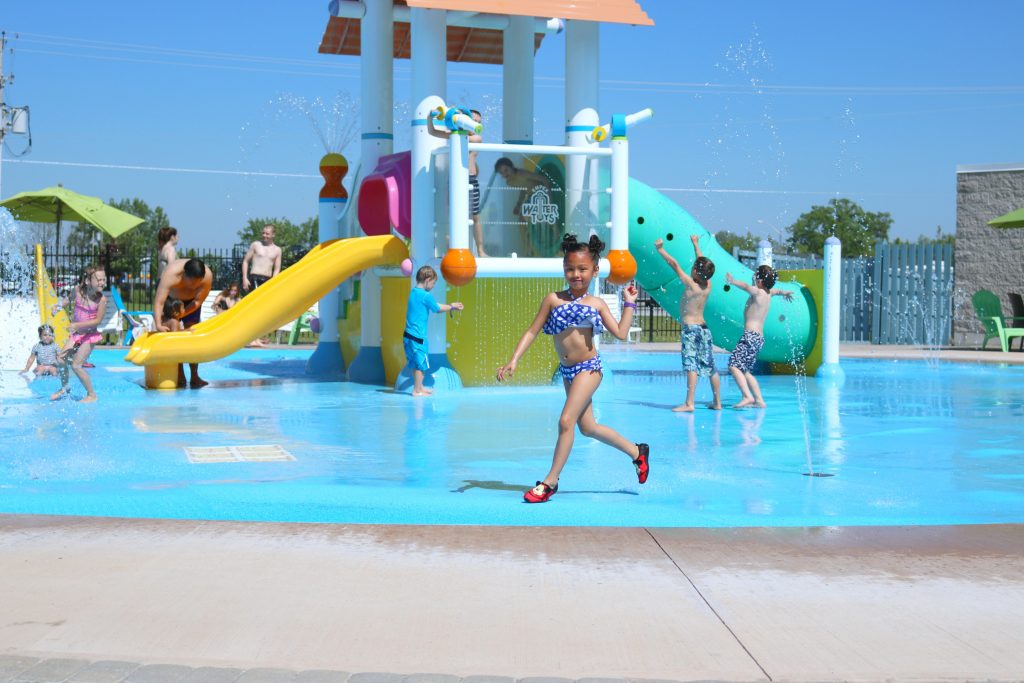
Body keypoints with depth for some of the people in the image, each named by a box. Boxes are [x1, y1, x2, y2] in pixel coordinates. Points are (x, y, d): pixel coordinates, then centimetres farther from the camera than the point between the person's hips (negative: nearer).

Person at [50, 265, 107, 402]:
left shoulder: (101, 299, -19)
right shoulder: (78, 290, -7)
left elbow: (98, 320, -19)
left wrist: (78, 325, -25)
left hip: (90, 335, -5)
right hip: (76, 333, 5)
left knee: (76, 365, -9)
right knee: (61, 358, 0)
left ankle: (92, 395, 6)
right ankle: (64, 387, 25)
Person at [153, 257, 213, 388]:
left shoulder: (207, 276, -35)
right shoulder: (171, 274, -42)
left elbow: (198, 301, -25)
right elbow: (158, 302, -46)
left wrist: (181, 314, -34)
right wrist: (158, 325, -57)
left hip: (191, 300, 2)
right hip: (170, 296, -2)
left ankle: (194, 377, -4)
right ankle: (180, 377, -11)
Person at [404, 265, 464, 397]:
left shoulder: (413, 292, 11)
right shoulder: (426, 296, -17)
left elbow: (434, 306, 18)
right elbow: (437, 309, -2)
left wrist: (450, 306, 17)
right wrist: (452, 307, 12)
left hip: (408, 335, 9)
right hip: (418, 336, -9)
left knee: (416, 363, 18)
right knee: (420, 363, 1)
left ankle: (419, 387, 29)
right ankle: (417, 390, 6)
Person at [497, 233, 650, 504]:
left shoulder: (597, 303, 0)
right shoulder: (553, 299, 2)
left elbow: (620, 333, -1)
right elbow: (532, 331, 1)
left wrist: (629, 303, 2)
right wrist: (514, 360, -7)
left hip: (589, 368, -4)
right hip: (566, 370, 4)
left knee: (566, 421, -14)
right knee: (587, 427, 14)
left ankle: (550, 481, -3)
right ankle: (637, 452, 35)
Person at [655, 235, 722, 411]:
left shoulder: (690, 284, -12)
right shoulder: (708, 286, 5)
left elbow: (674, 264, -9)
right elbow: (703, 262, 18)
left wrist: (661, 250, 0)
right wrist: (695, 244, 30)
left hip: (690, 328, -7)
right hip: (704, 328, 7)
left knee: (691, 365, -14)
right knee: (710, 366, 11)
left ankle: (689, 403, -20)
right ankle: (717, 402, 17)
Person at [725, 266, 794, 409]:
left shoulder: (758, 292, -6)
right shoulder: (768, 293, 18)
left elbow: (747, 287, -28)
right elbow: (776, 291, 42)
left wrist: (733, 281, -40)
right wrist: (784, 293, 63)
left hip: (751, 336, -10)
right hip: (759, 337, 10)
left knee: (734, 366, -18)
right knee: (745, 371, 17)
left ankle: (747, 397, -28)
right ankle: (759, 400, 14)